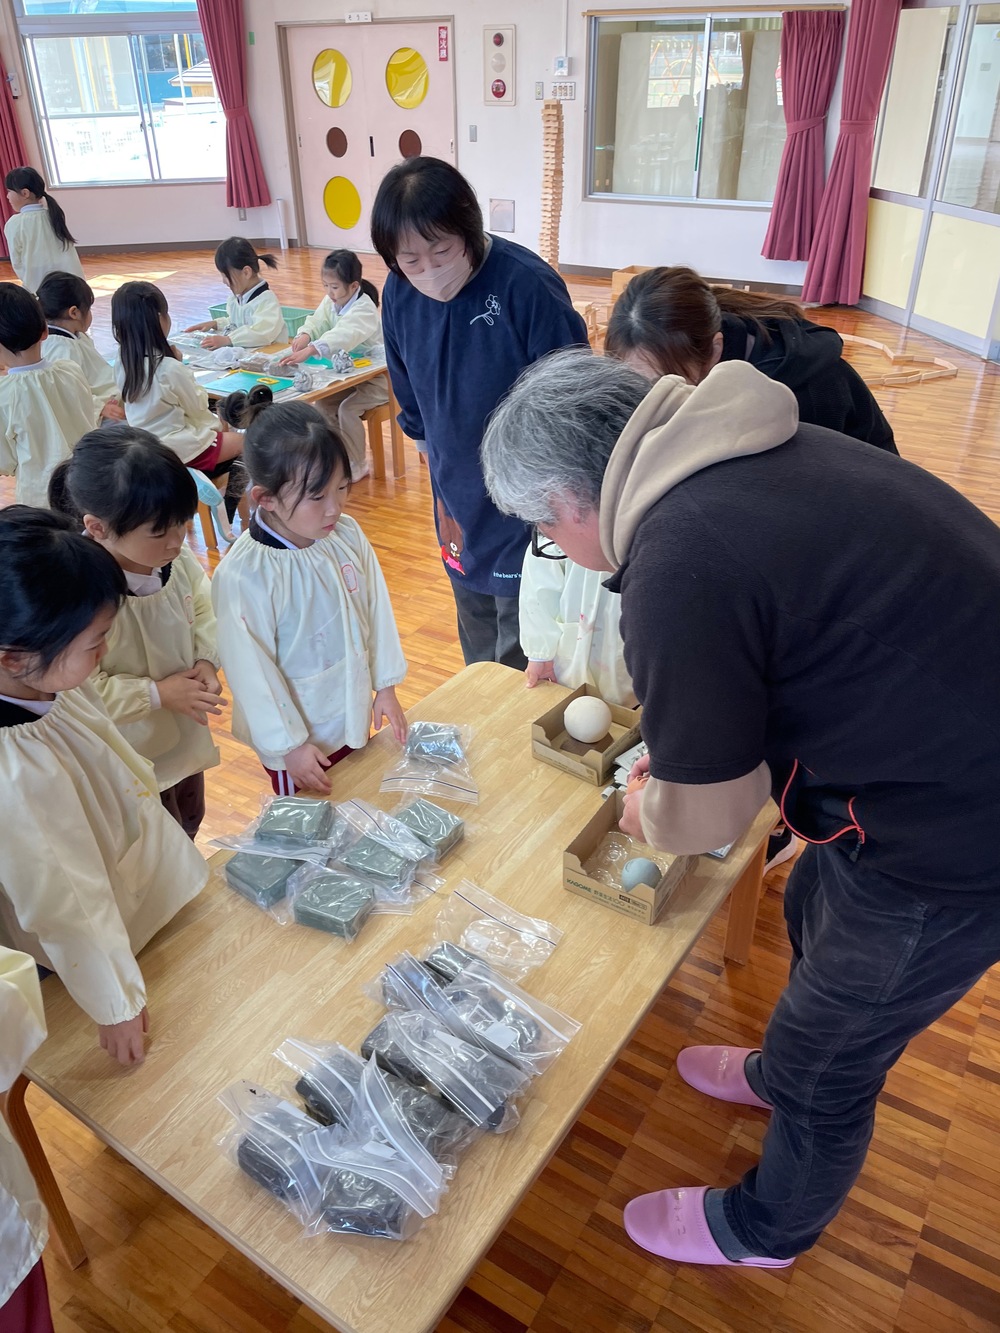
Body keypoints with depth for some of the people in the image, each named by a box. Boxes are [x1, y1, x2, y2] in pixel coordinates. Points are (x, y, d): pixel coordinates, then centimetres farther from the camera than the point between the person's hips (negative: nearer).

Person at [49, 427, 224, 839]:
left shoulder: (176, 559, -16)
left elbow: (203, 607, 4)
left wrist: (206, 660, -12)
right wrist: (158, 694, -26)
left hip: (184, 737, 6)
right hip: (131, 760, -6)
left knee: (189, 824, 31)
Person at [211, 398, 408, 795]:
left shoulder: (348, 535, -11)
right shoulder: (244, 575, -28)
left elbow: (377, 609, 2)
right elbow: (251, 670, -19)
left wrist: (385, 686, 6)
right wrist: (289, 745, -12)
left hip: (355, 715, 5)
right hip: (298, 737, -5)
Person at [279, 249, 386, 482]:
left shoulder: (364, 309, -25)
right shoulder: (330, 302, 2)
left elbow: (344, 335, -43)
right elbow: (317, 322, -8)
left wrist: (308, 351, -57)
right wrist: (304, 335, -34)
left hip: (375, 375, -8)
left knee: (347, 408, -25)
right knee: (323, 402, -10)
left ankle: (356, 465, -9)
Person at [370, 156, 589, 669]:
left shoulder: (527, 285, -22)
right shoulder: (399, 295, -4)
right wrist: (442, 485, 14)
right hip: (460, 512, 6)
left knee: (520, 658, 6)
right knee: (477, 650, 23)